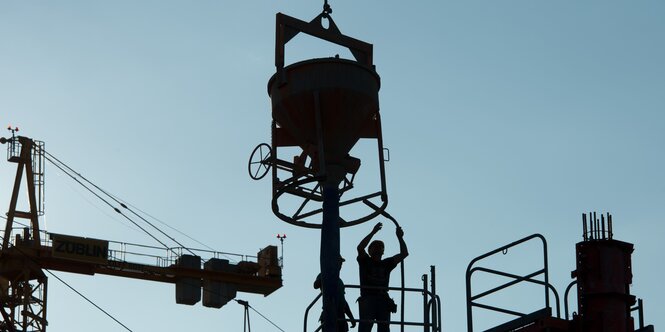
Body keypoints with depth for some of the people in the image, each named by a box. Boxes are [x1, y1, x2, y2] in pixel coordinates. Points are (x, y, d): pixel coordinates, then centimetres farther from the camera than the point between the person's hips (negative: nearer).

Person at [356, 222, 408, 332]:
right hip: (367, 299, -4)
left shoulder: (386, 264, 20)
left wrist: (400, 238, 5)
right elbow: (360, 248, -8)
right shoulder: (365, 262, 11)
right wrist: (373, 233, -10)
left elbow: (404, 254, 15)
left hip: (383, 299, 4)